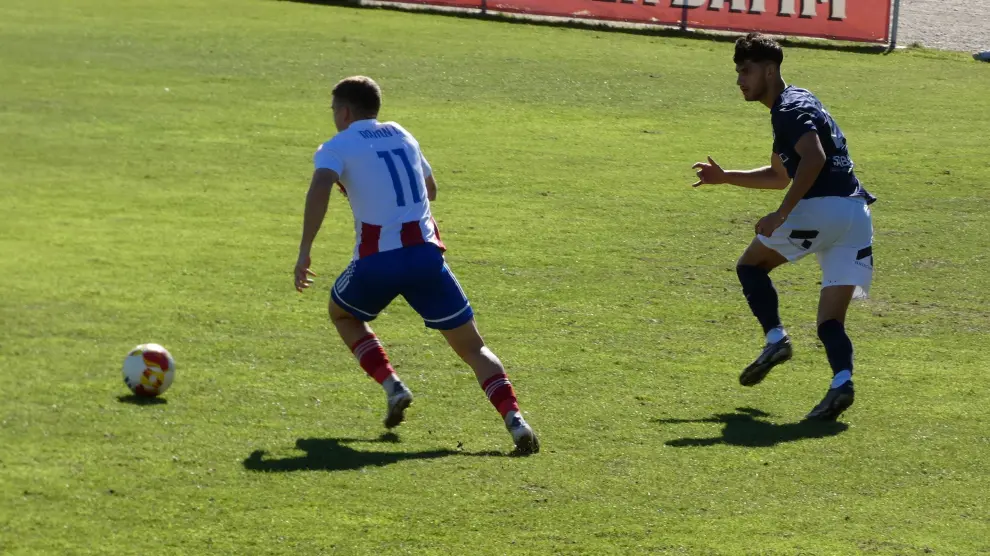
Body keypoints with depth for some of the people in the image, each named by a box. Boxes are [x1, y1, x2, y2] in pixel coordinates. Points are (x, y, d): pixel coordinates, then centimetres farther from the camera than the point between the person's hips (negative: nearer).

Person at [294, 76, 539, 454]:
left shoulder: (337, 147, 5)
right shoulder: (402, 136, 20)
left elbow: (320, 188, -16)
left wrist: (304, 251, -14)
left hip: (377, 259, -3)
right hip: (426, 253, 3)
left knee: (342, 314, 29)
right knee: (472, 347, 7)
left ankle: (392, 386, 11)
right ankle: (514, 419, -15)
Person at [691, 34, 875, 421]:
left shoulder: (790, 108, -3)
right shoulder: (794, 104, 28)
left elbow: (814, 158, -22)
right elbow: (782, 175, 40)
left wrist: (781, 214, -23)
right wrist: (725, 177, 37)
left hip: (822, 207, -9)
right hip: (857, 217, 9)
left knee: (750, 264, 12)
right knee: (830, 322, 4)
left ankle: (775, 337, -2)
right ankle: (842, 381, -19)